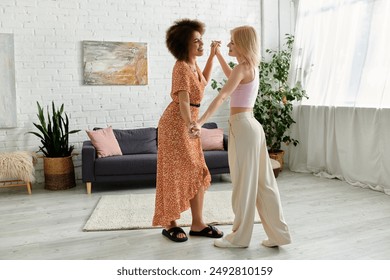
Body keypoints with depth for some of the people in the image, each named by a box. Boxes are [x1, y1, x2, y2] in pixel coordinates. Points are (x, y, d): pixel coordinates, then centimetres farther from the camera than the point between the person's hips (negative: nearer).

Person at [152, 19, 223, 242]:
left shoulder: (193, 64, 9)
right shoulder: (182, 67, -17)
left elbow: (204, 82, 28)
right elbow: (183, 100, -28)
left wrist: (213, 56, 23)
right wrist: (190, 125, -43)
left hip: (188, 123, 9)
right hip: (176, 124, -9)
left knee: (198, 174, 8)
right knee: (174, 175, 0)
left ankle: (198, 224, 17)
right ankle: (169, 224, 16)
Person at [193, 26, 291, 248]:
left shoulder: (242, 68, -11)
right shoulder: (251, 67, 15)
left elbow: (221, 97, -21)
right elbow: (231, 76, 36)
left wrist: (200, 122, -25)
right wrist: (218, 53, 35)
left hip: (242, 126, -9)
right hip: (252, 125, 9)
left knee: (244, 182, -1)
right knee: (262, 182, 10)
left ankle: (240, 237, 11)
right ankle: (278, 233, 17)